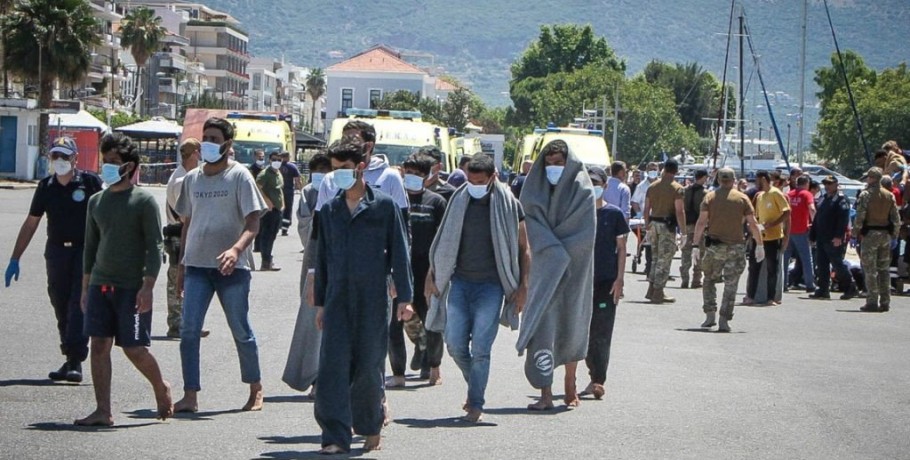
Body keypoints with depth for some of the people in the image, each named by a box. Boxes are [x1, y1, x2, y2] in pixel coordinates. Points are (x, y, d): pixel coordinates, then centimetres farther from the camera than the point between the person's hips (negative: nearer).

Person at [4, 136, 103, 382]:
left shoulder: (90, 182, -4)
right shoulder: (46, 187, 8)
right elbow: (30, 224, 14)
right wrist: (14, 259, 13)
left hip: (86, 251, -4)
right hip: (57, 251, 4)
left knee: (79, 305, -11)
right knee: (61, 307, 5)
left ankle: (75, 361, -12)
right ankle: (70, 360, 14)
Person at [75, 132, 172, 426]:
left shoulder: (144, 201, -5)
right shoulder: (97, 201, 12)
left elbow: (154, 247, -8)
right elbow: (91, 246, 18)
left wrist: (148, 286, -16)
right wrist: (86, 287, 16)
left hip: (132, 286, -5)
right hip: (101, 283, 5)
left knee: (134, 348, -4)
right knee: (99, 345, -1)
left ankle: (161, 388, 23)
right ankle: (103, 411, 1)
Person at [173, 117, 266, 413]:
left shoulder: (240, 176, -3)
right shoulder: (192, 178, 12)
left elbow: (253, 222, -10)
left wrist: (236, 249, -28)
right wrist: (181, 264, 17)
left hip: (231, 267, -4)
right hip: (197, 266, 4)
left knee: (241, 331, 4)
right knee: (189, 330, -6)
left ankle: (255, 389, 21)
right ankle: (190, 395, -4)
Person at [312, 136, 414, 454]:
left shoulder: (384, 205, 0)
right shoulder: (330, 210, 11)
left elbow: (399, 252, 0)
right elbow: (322, 257, 16)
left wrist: (404, 297, -3)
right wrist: (320, 302, 15)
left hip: (372, 299, -3)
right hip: (338, 298, 3)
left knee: (368, 367, 4)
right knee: (333, 365, -8)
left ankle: (370, 427, 24)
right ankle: (336, 436, -8)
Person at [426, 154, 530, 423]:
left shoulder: (508, 204, -2)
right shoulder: (459, 201, 6)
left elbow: (523, 248, 4)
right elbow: (444, 242, 15)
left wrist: (523, 285, -2)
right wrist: (432, 275, 10)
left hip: (491, 286, -3)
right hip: (460, 282, 3)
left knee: (480, 348, -6)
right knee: (455, 344, -1)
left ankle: (476, 405, 4)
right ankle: (475, 385, 26)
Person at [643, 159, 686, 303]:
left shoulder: (652, 187, 7)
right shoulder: (677, 188, -10)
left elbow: (646, 209, 9)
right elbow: (679, 211, -16)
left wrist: (648, 227, 17)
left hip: (653, 224, 6)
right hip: (667, 226, -6)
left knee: (657, 258, 17)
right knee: (664, 260, 1)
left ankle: (652, 290, 16)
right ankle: (657, 294, 1)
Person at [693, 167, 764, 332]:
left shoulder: (709, 197, 1)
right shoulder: (742, 198, 1)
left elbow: (701, 222, -6)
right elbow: (753, 224, -1)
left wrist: (697, 245, -4)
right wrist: (759, 245, 5)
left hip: (714, 246, 0)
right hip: (736, 247, 0)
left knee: (709, 280, 16)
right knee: (730, 285, 3)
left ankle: (710, 315, 9)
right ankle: (724, 321, -3)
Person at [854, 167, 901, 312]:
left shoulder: (865, 194, -10)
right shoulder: (889, 195, 6)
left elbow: (860, 215, -14)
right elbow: (896, 218, 6)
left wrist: (856, 230, -1)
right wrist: (894, 234, 14)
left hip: (870, 234, -5)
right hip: (885, 234, 5)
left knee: (870, 269, -1)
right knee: (884, 269, 11)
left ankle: (872, 302, -3)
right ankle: (885, 302, 10)